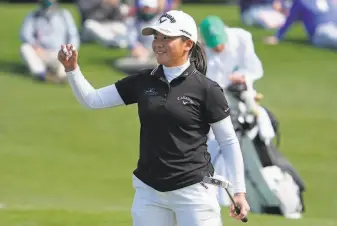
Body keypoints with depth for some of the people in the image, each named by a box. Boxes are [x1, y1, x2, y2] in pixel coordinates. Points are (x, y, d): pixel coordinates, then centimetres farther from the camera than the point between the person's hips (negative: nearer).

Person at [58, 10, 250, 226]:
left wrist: (240, 191, -6)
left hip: (194, 190, -5)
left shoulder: (206, 89, -6)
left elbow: (229, 142, -2)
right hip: (149, 191, 5)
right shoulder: (143, 82, 6)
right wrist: (72, 69, -9)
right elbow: (92, 100, 7)